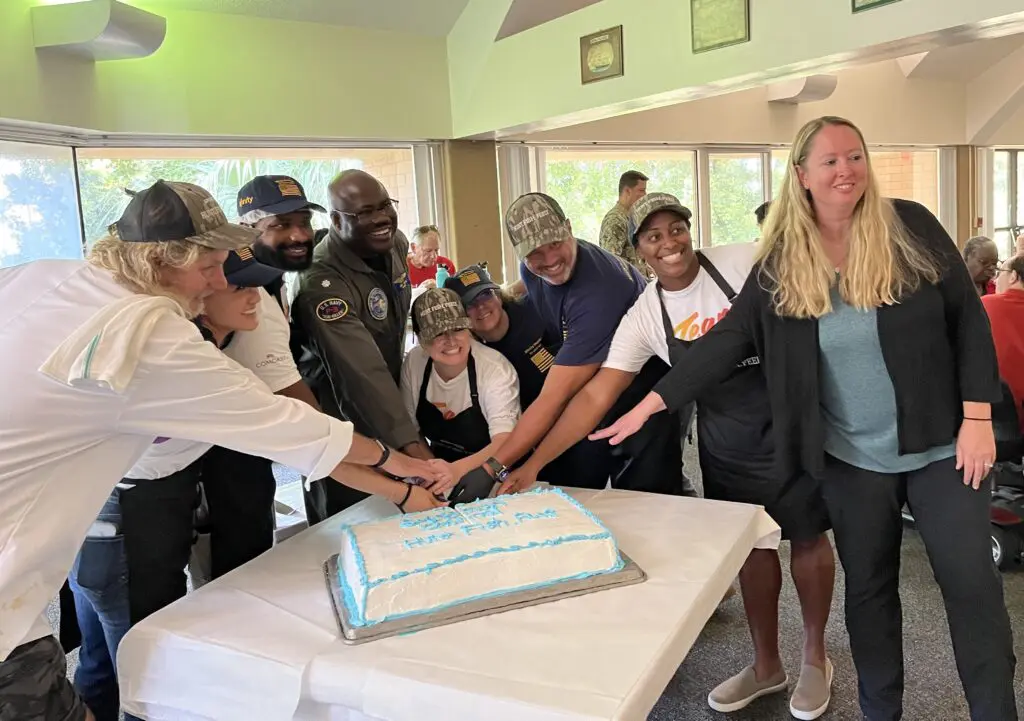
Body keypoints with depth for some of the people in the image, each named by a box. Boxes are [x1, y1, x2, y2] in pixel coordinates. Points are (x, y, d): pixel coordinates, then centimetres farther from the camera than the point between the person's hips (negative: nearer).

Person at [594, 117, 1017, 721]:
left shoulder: (910, 226, -6)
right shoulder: (781, 264, -4)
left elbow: (968, 319, -3)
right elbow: (728, 340, -4)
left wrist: (977, 418, -8)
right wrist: (651, 404, -9)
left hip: (939, 445, -1)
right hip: (851, 459, 1)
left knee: (972, 583, 4)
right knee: (868, 587, 13)